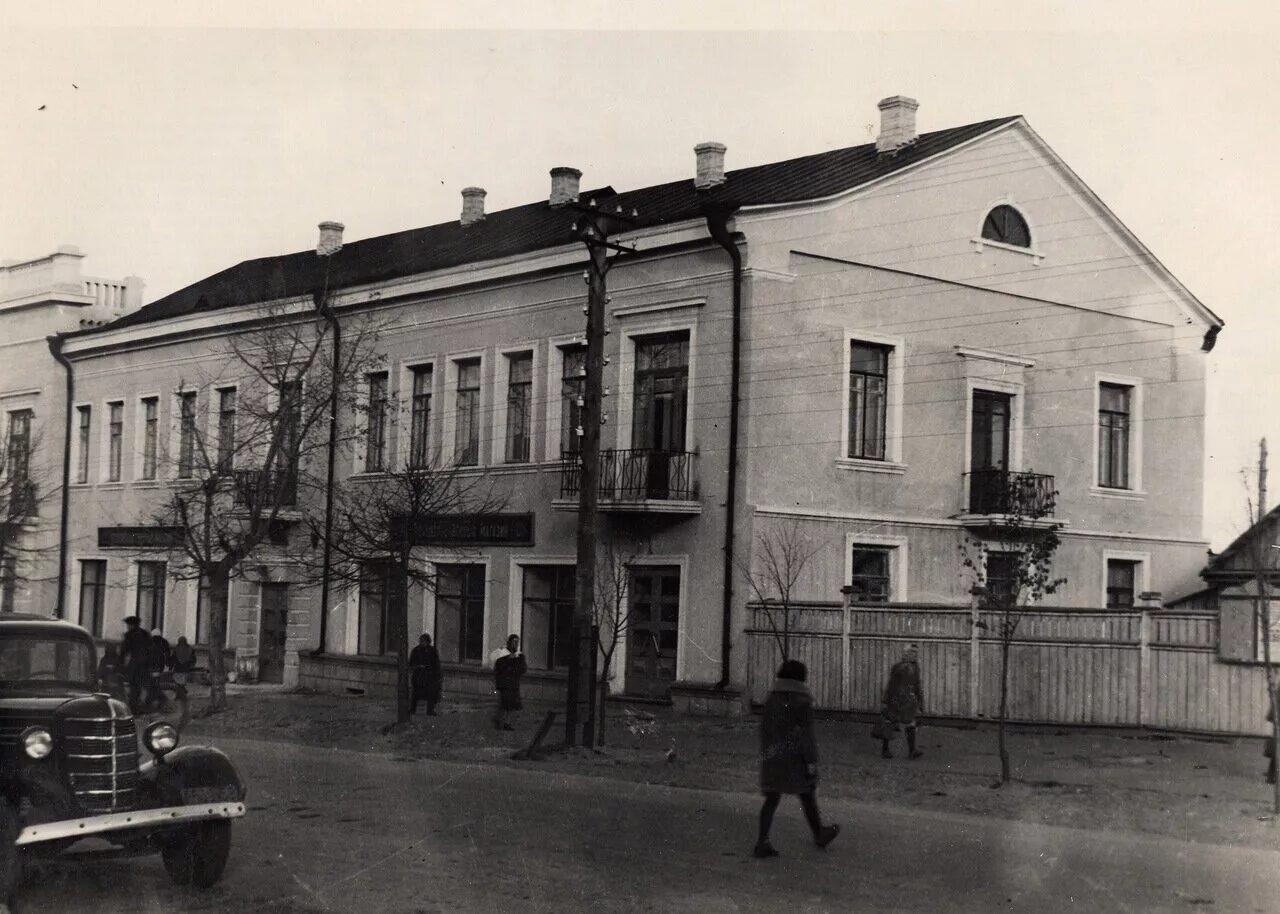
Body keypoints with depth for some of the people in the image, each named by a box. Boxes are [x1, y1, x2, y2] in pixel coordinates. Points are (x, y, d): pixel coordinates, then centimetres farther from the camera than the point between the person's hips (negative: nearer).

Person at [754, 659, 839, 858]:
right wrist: (811, 761, -12)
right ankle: (819, 834, 31)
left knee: (772, 798, 4)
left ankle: (762, 843, -5)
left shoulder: (771, 700, 5)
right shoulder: (802, 702, -12)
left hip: (772, 758, 4)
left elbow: (764, 729, 11)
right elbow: (806, 734, -15)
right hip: (794, 759, -4)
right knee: (807, 796, 13)